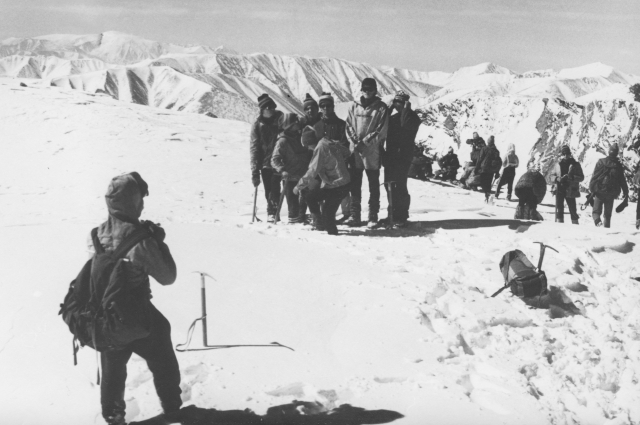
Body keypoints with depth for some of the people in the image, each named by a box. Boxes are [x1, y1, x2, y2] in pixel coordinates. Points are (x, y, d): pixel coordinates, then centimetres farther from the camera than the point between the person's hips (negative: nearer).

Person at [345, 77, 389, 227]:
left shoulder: (381, 108, -1)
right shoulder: (354, 106, 10)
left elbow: (381, 131, -8)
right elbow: (349, 126, 7)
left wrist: (364, 142, -14)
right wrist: (355, 141, -9)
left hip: (372, 152, -3)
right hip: (355, 151, 3)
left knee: (374, 185, 3)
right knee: (355, 184, 6)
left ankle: (373, 216, 8)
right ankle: (354, 215, 13)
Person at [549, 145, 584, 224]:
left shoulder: (575, 164, 4)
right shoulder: (558, 164, 11)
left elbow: (581, 177, 0)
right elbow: (551, 176, 12)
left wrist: (572, 177, -17)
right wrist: (557, 179, -10)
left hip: (570, 190, -2)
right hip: (559, 189, 2)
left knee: (572, 209, 3)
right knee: (559, 208, -3)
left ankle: (575, 223, 13)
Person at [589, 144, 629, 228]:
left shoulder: (601, 162, -7)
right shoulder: (619, 165, -1)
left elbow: (594, 177, -8)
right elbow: (622, 181, 6)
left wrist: (591, 189, -2)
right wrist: (626, 192, 15)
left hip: (599, 191, -2)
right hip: (611, 193, 2)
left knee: (596, 210, 5)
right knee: (608, 214, 15)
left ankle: (597, 220, -24)